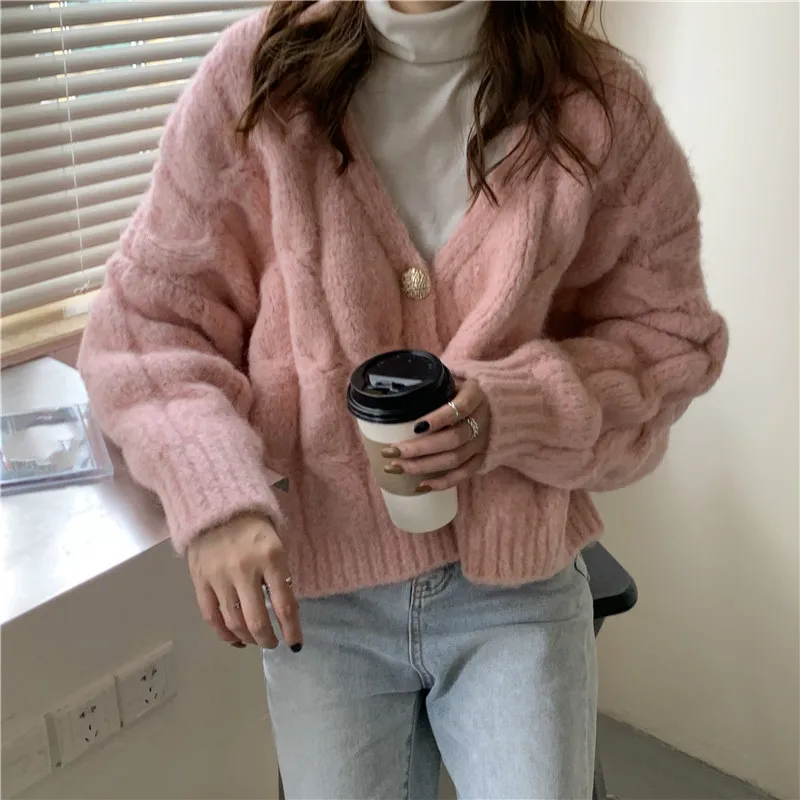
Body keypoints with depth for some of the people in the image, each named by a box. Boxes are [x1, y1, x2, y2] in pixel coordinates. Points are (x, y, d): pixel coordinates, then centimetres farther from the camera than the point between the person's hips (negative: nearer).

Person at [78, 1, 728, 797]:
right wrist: (212, 499, -20)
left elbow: (668, 333, 2)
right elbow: (148, 315, -3)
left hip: (517, 581, 0)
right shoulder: (257, 74, -8)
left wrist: (517, 409, -18)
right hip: (317, 589, 1)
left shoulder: (600, 103, -7)